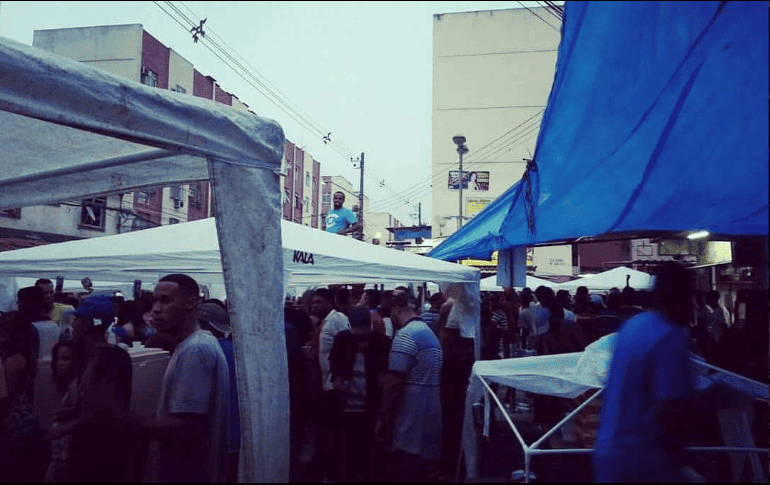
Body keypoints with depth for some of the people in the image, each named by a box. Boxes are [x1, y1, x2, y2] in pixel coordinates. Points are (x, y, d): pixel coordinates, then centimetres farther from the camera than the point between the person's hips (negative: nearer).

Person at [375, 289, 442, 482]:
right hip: (428, 420, 9)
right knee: (417, 472, 17)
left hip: (410, 423, -9)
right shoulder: (430, 332, 15)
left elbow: (393, 383, -19)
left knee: (405, 475, -3)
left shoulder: (405, 335, -15)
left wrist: (382, 420, -11)